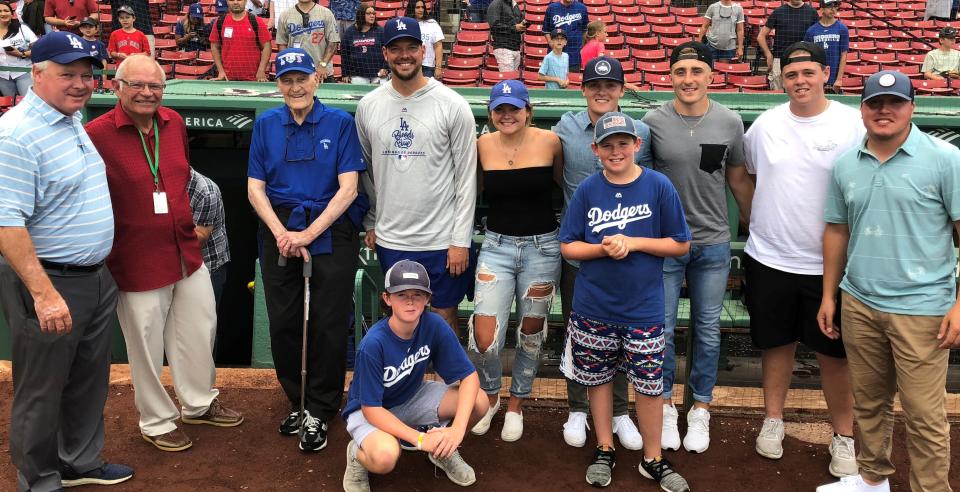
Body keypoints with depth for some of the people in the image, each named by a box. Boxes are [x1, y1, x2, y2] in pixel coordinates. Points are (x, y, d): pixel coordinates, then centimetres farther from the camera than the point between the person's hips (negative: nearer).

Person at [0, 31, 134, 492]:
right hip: (48, 283, -9)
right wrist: (44, 294, -27)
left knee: (89, 381, 20)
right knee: (41, 393, 8)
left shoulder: (74, 120, 8)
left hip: (97, 278, 9)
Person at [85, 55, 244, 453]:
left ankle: (199, 404, 41)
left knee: (200, 330, 18)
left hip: (187, 252, 6)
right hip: (137, 261, -6)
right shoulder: (97, 134, -16)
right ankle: (157, 421, 31)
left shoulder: (174, 123, 4)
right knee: (148, 345, 9)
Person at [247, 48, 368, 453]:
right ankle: (297, 401, 27)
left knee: (329, 324, 0)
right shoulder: (265, 125, 7)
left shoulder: (340, 123, 0)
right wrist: (281, 234, -11)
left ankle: (319, 413, 16)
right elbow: (255, 189, 4)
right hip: (279, 230, 3)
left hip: (331, 232, -2)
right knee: (283, 323, 7)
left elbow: (348, 188, -7)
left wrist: (308, 234, -15)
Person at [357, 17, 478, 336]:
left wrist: (461, 240, -9)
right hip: (390, 239, 3)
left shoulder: (453, 105, -7)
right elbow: (365, 171, 13)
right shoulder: (368, 106, 3)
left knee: (444, 317, 8)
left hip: (442, 240, -3)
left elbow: (466, 178, -7)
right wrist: (371, 224, 12)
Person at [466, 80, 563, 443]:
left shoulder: (549, 142, -8)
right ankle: (489, 397, 24)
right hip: (496, 246, 1)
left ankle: (516, 406, 36)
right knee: (484, 339, -8)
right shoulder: (482, 146, -2)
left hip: (542, 247, 0)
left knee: (531, 333, 13)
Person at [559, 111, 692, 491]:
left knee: (648, 385, 5)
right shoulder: (587, 190, -2)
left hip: (643, 308, -2)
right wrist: (603, 248, -17)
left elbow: (681, 245, -3)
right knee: (598, 378, 14)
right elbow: (568, 246, 1)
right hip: (594, 307, 2)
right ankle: (604, 450, 33)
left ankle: (653, 459, 25)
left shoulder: (659, 186, -6)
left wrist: (632, 242, -15)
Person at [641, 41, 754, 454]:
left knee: (708, 331, 11)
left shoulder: (730, 122, -3)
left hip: (713, 243, 1)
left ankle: (701, 409, 28)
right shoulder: (653, 122, -7)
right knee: (663, 330, 8)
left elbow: (738, 180, 8)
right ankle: (665, 405, 27)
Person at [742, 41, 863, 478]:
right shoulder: (766, 123, 1)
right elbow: (746, 174, 17)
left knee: (832, 352, 9)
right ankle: (773, 420, 33)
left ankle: (843, 436, 25)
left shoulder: (853, 126, -8)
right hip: (769, 258, 2)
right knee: (777, 343, 15)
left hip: (828, 262, -2)